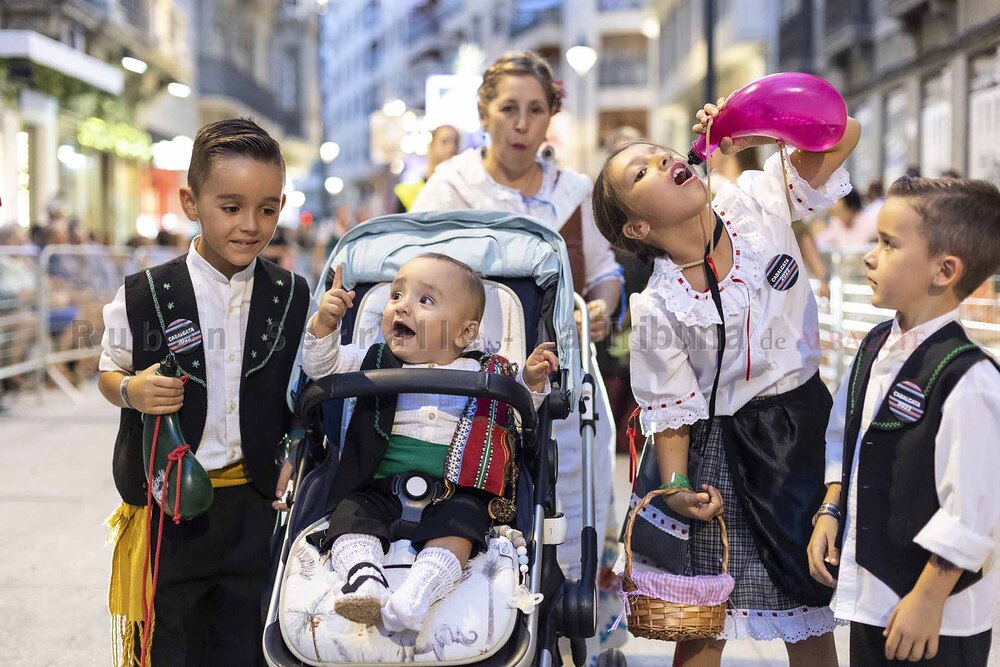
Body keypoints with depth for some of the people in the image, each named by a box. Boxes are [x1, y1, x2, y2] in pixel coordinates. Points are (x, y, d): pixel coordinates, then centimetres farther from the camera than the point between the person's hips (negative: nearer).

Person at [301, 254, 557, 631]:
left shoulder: (482, 375, 14)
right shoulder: (373, 362, 17)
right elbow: (321, 367, 13)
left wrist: (531, 383, -2)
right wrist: (324, 324, -5)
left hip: (455, 492, -2)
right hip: (378, 487, 2)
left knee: (457, 528, -31)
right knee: (351, 515, -26)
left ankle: (413, 597, -50)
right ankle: (365, 579, -46)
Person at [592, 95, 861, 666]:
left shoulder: (758, 202, -8)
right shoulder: (657, 307, -13)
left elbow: (843, 135, -11)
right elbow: (670, 409, -6)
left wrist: (756, 131, -25)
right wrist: (676, 486, -17)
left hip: (798, 430, 2)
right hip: (712, 452, -2)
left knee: (810, 616, 11)